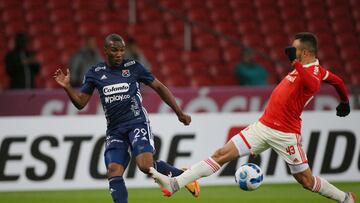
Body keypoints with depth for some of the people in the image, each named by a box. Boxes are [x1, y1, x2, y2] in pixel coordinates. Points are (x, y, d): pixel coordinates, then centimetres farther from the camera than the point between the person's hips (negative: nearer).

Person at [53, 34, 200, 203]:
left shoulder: (133, 67, 0)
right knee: (113, 171, -12)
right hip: (114, 130, 4)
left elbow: (159, 88, 8)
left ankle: (182, 175, 1)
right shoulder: (95, 73, 7)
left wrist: (179, 113, 8)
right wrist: (67, 87, -9)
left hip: (137, 123, -4)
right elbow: (80, 102, 10)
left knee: (146, 165, -23)